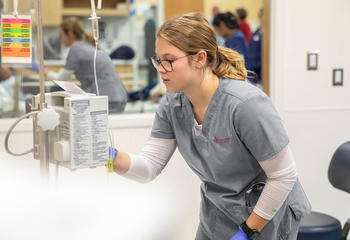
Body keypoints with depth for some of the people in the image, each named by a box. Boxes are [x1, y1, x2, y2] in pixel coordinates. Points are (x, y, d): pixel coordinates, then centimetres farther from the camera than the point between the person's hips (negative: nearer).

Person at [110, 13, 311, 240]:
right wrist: (112, 156, -28)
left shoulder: (246, 104, -29)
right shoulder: (172, 105, -8)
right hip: (217, 216, 6)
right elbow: (150, 166, -8)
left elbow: (284, 176, -22)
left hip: (267, 216, -6)